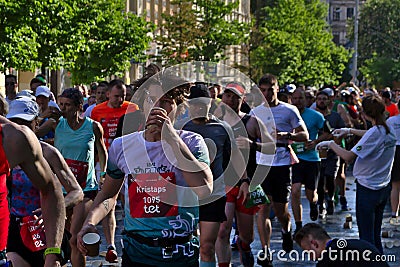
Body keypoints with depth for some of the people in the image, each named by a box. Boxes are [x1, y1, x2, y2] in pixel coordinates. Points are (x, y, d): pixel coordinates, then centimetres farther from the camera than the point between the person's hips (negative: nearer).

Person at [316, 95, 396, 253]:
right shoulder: (389, 132, 4)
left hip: (367, 188, -8)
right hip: (384, 188, 8)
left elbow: (349, 157, -27)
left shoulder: (374, 133, -22)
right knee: (376, 235, 17)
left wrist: (330, 144, -14)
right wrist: (350, 131, 32)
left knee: (366, 235, -2)